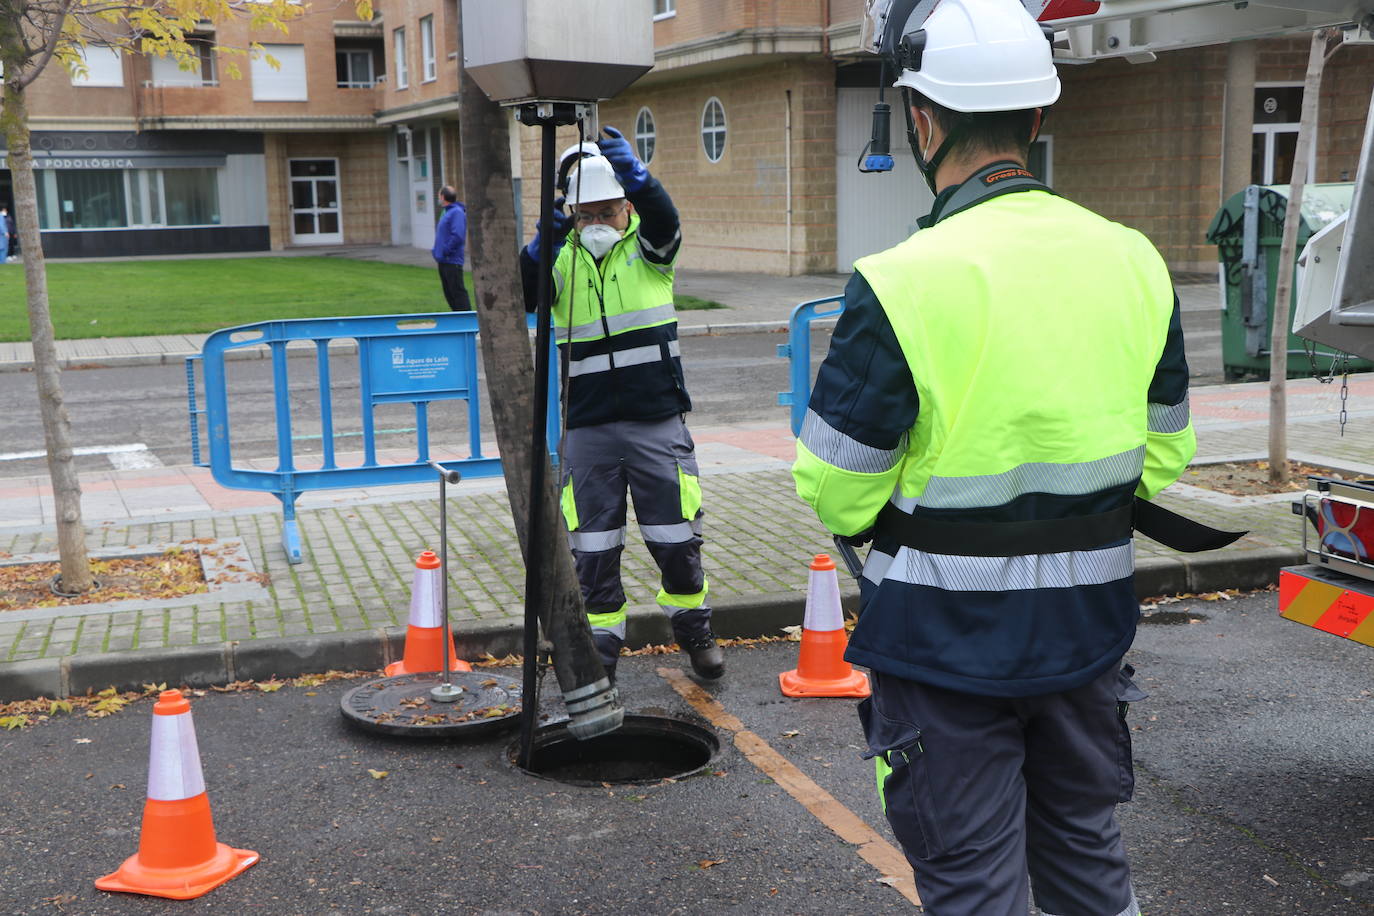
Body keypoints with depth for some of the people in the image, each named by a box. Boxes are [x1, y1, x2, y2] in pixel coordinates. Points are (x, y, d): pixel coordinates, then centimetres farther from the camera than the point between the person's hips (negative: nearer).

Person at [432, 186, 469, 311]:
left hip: (452, 261, -10)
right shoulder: (446, 212, 15)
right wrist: (436, 250, 12)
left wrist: (445, 251, -18)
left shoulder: (457, 212, -14)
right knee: (449, 293, 12)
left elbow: (458, 236, -24)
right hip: (443, 261, 10)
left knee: (458, 291, -7)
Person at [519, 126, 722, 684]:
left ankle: (694, 628, 33)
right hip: (588, 429, 1)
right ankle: (601, 648, 22)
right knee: (593, 549, 6)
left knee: (676, 541, 8)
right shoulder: (561, 260, 4)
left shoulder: (648, 249, 0)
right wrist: (538, 249, -27)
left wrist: (633, 172, -42)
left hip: (658, 424, -1)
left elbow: (664, 220, -23)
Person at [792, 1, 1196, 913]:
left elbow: (835, 493, -16)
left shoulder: (900, 285, -21)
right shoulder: (1135, 262, -1)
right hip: (1090, 627, 6)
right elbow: (1164, 455, 7)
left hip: (947, 641, -5)